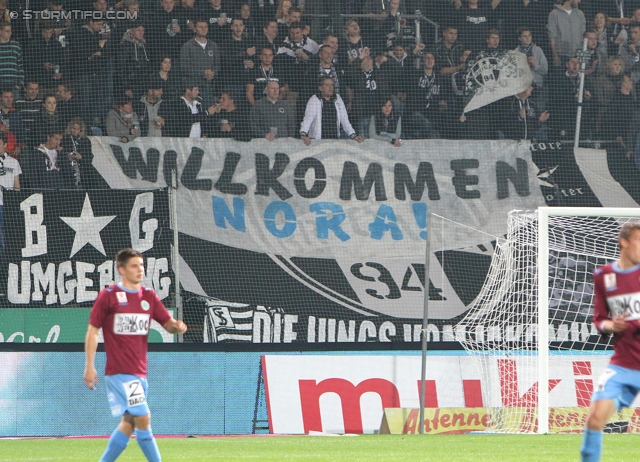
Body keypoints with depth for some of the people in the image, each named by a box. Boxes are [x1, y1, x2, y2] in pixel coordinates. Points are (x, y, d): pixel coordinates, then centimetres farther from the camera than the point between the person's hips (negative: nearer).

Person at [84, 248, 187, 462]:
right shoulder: (108, 296, -6)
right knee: (143, 419, -12)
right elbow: (93, 330, -3)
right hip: (118, 371, -7)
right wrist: (89, 366, -7)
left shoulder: (148, 296, 10)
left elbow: (168, 323, 9)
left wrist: (177, 326, -17)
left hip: (139, 372, 7)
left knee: (129, 424, 11)